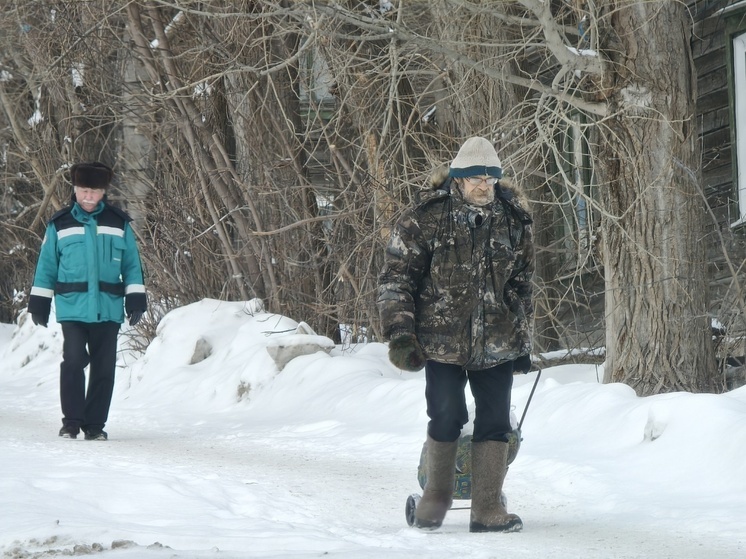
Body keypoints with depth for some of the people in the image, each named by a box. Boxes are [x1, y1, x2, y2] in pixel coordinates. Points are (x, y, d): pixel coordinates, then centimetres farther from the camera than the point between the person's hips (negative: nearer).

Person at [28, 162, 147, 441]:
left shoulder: (119, 223, 8)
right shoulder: (60, 224, 6)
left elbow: (132, 264, 11)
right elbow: (46, 265, 10)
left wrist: (136, 298, 3)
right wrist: (39, 302, 8)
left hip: (108, 310, 2)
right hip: (72, 309, -2)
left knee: (104, 368, 3)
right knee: (73, 361, -14)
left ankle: (95, 424, 13)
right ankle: (71, 421, -3)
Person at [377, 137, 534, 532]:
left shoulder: (514, 223, 6)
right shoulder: (425, 220, -6)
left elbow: (521, 287, 17)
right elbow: (395, 279, -3)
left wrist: (522, 342, 17)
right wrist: (400, 335, -8)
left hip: (495, 345, 3)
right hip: (442, 341, -3)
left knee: (495, 423, 1)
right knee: (446, 420, -1)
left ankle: (487, 509, 8)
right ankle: (436, 496, 21)